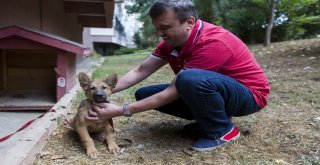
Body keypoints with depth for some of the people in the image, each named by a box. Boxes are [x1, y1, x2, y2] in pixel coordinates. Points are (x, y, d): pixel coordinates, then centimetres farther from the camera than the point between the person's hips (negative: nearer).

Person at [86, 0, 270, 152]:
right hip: (210, 92, 8)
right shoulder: (171, 41, -4)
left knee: (191, 79, -40)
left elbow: (172, 92, -31)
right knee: (144, 94, -3)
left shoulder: (212, 42, -31)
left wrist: (122, 110, -28)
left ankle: (222, 129, -13)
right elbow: (140, 71, -6)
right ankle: (206, 116, 4)